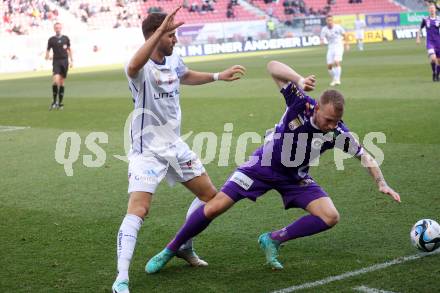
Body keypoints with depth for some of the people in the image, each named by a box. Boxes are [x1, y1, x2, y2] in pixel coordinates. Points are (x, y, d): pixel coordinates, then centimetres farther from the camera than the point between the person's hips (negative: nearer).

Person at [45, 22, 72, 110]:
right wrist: (47, 56, -17)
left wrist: (71, 60, 12)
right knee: (56, 80, -19)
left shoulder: (65, 38, 7)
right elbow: (48, 50, 4)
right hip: (56, 61, -2)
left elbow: (69, 49, 15)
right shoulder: (51, 39, 2)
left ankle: (60, 102, 14)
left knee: (62, 82, 7)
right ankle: (54, 101, -7)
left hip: (65, 61, 2)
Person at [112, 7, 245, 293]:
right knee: (138, 210, -21)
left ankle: (185, 247, 37)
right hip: (148, 150, -8)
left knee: (209, 194, 17)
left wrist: (219, 76, 30)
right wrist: (160, 30, -56)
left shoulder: (173, 60, 3)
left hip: (175, 145, 8)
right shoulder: (143, 68, -22)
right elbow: (133, 66, -50)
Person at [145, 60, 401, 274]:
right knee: (214, 208, -10)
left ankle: (273, 240, -1)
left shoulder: (338, 132, -21)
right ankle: (171, 250, 11)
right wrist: (300, 80, -50)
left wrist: (382, 184, -16)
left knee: (330, 217, -15)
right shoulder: (301, 104, -27)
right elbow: (273, 66, -34)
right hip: (263, 166, -3)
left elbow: (364, 155, -5)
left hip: (295, 178, 3)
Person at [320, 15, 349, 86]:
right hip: (330, 48, 3)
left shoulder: (338, 27, -6)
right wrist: (322, 42, -31)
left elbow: (344, 35, 8)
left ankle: (337, 79, -21)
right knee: (329, 65, -1)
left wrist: (347, 44, 9)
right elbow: (322, 39, -8)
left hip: (339, 46, -3)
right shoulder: (324, 29, -5)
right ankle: (333, 80, 20)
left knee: (337, 62, -22)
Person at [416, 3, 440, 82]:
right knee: (433, 58, -22)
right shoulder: (425, 19, 3)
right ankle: (434, 73, -1)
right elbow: (420, 29, 14)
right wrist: (418, 38, 5)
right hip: (430, 42, -2)